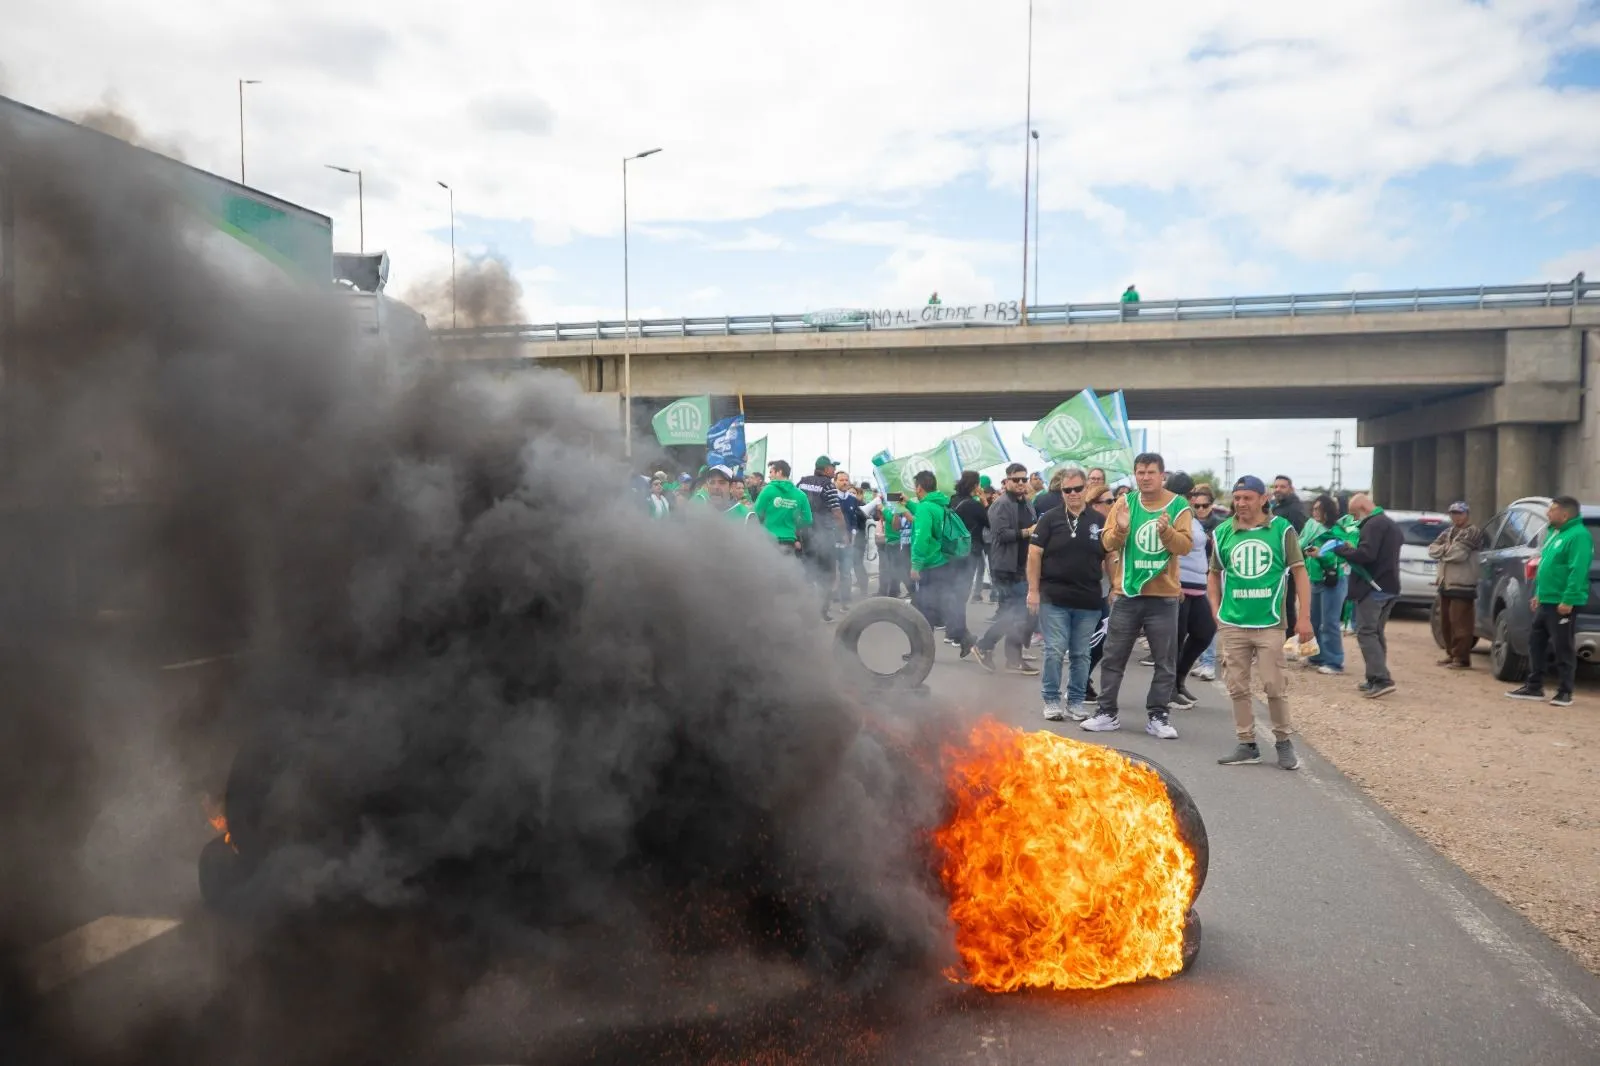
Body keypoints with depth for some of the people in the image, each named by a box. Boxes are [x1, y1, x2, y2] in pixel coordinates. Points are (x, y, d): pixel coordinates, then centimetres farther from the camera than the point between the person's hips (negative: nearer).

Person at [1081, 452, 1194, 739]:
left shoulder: (1179, 507, -2)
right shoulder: (1125, 503, 2)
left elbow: (1185, 545, -11)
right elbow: (1109, 543, -3)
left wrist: (1166, 530, -29)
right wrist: (1120, 528, -23)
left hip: (1164, 597, -1)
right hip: (1127, 594, 1)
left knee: (1165, 661, 6)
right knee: (1114, 657, 6)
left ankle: (1157, 717, 17)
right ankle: (1107, 714, 15)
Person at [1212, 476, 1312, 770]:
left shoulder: (1282, 529, -3)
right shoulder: (1223, 533, 4)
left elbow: (1299, 572, 0)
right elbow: (1214, 575, 15)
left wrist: (1305, 617, -5)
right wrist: (1216, 611, 5)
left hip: (1269, 623, -3)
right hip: (1232, 624, 3)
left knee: (1275, 686, 0)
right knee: (1238, 687, 7)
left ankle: (1284, 742, 19)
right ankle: (1247, 745, 18)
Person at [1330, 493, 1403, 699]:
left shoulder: (1373, 525, -15)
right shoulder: (1390, 524, 19)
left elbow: (1365, 554, -26)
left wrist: (1340, 549, -13)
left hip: (1373, 587, -10)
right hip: (1389, 586, 10)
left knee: (1366, 632, -8)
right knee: (1377, 632, 15)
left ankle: (1381, 679, -15)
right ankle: (1375, 679, 18)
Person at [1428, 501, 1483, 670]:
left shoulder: (1473, 532, -6)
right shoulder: (1448, 532, 19)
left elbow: (1458, 553, -20)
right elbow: (1432, 550, 7)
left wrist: (1443, 550, -2)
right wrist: (1448, 549, -9)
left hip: (1462, 585, -8)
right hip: (1445, 583, 9)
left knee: (1460, 623, -9)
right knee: (1445, 622, 13)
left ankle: (1462, 659, -5)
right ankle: (1451, 654, 23)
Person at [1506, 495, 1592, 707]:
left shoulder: (1578, 535, -15)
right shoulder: (1554, 533, 17)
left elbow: (1577, 571, -23)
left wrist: (1568, 600, -26)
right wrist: (1539, 594, 22)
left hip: (1562, 603, -10)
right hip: (1546, 601, 10)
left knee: (1562, 648, -2)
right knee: (1536, 643, 13)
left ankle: (1564, 692, 6)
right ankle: (1534, 686, 21)